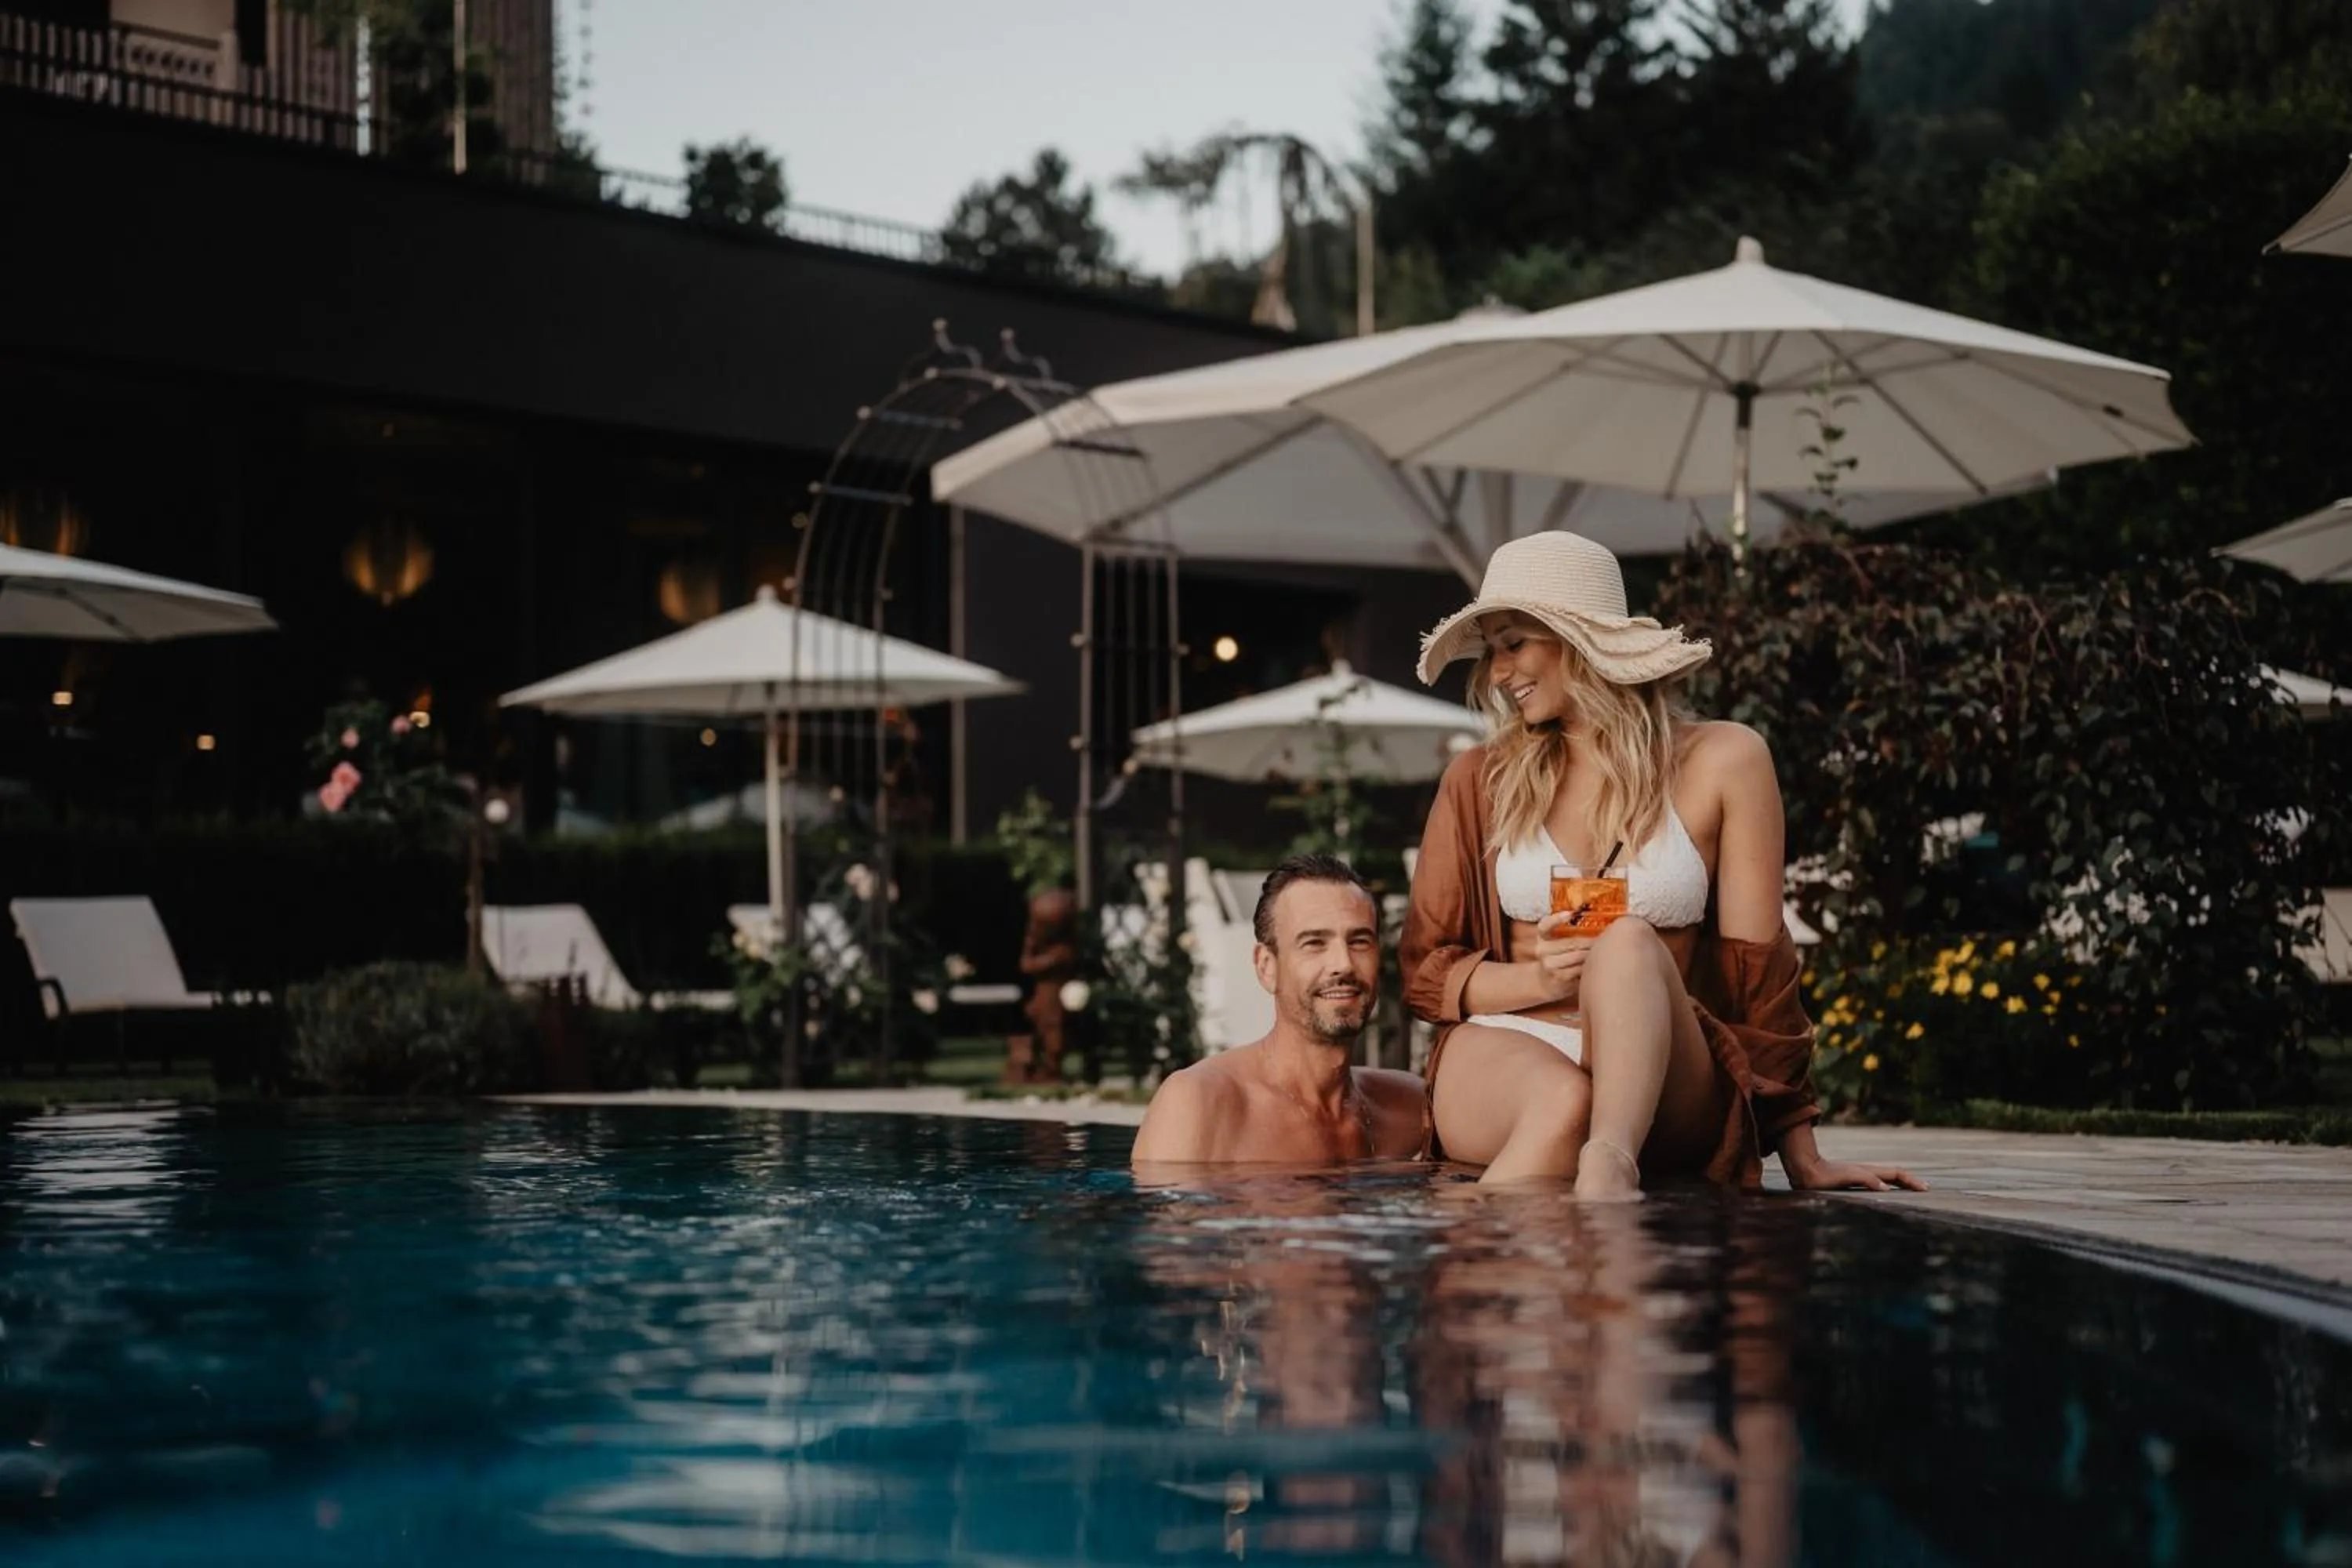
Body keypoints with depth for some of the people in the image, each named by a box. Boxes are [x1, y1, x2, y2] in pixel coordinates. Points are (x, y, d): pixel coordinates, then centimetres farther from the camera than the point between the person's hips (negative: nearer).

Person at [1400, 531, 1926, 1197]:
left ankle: (1611, 1158, -60)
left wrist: (1801, 1158, 2)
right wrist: (1537, 978, -7)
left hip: (1659, 1087, 0)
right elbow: (1423, 970, 14)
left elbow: (1758, 972, 5)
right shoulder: (1479, 782, 12)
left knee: (1630, 943, -37)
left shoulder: (1721, 762, 7)